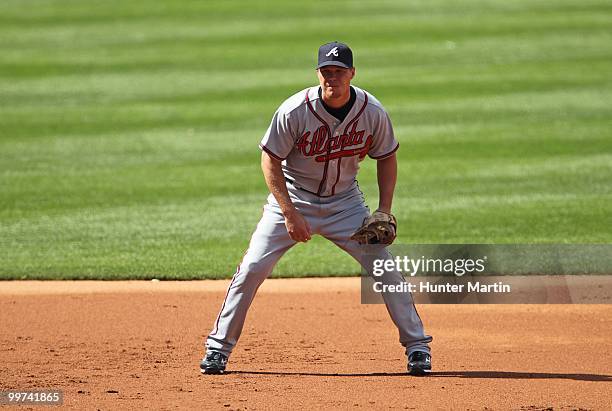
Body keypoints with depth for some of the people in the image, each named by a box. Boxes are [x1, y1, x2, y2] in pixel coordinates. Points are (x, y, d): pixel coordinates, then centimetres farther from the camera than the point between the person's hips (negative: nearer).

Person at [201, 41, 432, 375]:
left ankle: (417, 346, 7)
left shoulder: (372, 113, -14)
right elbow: (270, 161, -14)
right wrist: (290, 215, -20)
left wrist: (384, 211, -8)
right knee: (252, 269, -10)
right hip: (293, 198, -2)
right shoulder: (295, 111, -22)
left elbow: (386, 158, 2)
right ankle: (218, 347, 2)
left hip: (344, 202, 2)